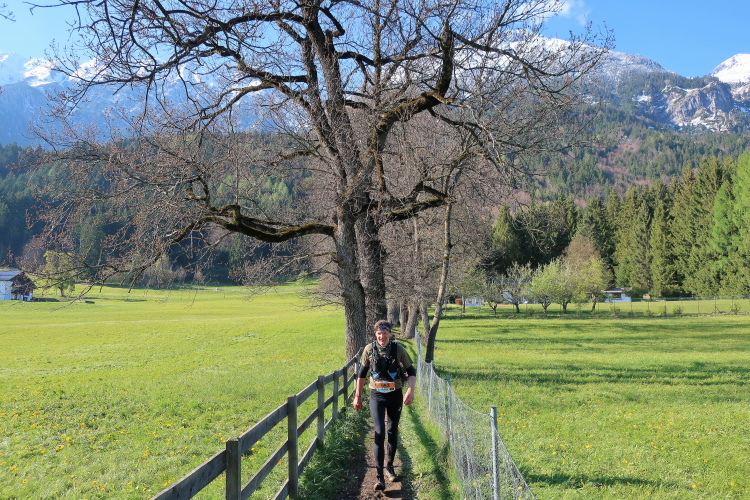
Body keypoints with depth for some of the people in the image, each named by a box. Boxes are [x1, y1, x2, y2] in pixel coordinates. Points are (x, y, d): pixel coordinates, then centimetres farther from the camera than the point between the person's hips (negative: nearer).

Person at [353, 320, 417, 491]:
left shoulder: (398, 349, -8)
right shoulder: (369, 349, -5)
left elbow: (411, 371, -4)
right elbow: (362, 373, 6)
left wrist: (410, 390, -20)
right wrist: (357, 396, 8)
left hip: (395, 395, 1)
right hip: (377, 396, -1)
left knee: (393, 432, 12)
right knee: (379, 433, -11)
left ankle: (389, 467, 30)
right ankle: (379, 476, -12)